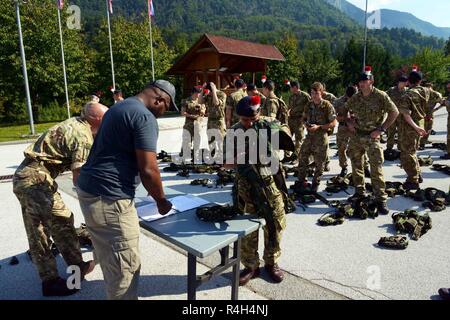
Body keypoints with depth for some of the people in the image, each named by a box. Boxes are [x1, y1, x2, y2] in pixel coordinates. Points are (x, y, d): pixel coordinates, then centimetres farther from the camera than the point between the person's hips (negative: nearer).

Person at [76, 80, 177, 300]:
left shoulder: (118, 108, 17)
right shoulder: (145, 118, -14)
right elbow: (148, 169, -19)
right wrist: (161, 201, -2)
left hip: (89, 190, 10)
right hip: (109, 199, -10)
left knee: (110, 262, 25)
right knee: (125, 268, 2)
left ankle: (115, 294, 43)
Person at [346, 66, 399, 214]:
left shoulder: (381, 96, -9)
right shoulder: (355, 98, 3)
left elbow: (394, 112, -5)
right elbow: (346, 111, 20)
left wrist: (382, 128, -11)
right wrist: (349, 121, 1)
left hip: (372, 136, -5)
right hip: (356, 136, 5)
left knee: (376, 168, -8)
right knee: (356, 165, 13)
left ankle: (381, 199, 0)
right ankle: (359, 191, 31)